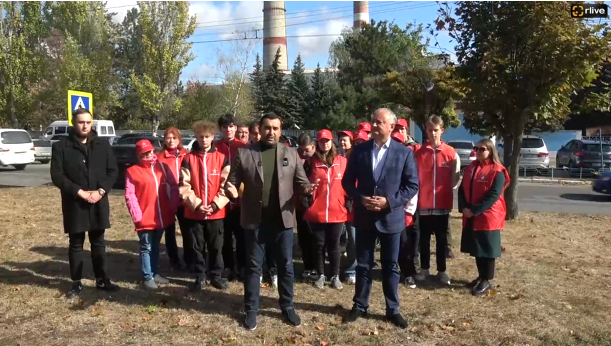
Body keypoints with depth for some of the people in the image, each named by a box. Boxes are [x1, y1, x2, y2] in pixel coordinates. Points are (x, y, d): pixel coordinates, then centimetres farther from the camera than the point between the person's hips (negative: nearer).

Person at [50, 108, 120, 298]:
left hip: (99, 203, 2)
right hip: (74, 204, -2)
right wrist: (80, 192, -16)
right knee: (76, 245, 9)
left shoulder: (103, 144, 5)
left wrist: (101, 191, -11)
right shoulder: (61, 146, -3)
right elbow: (57, 176, -8)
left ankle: (102, 280, 23)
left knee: (98, 243, 12)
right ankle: (76, 282, 21)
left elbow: (113, 171, 3)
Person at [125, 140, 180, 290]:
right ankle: (148, 277, 13)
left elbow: (174, 187, 7)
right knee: (146, 248, 4)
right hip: (145, 218, -4)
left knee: (155, 247, 18)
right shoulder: (132, 171, -5)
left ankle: (155, 273, 30)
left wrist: (173, 206, -1)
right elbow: (130, 195, -9)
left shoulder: (163, 167, 6)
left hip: (162, 217, 4)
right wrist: (136, 215, -15)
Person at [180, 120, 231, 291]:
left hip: (216, 212, 0)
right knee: (198, 247, 9)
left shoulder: (222, 158, 1)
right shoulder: (189, 158, 1)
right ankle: (199, 277, 23)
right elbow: (185, 185, -2)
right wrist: (196, 204, -12)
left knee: (216, 246, 10)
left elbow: (226, 184, -2)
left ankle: (216, 276, 24)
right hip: (194, 211, 0)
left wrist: (215, 204, -11)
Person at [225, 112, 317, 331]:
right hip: (255, 220, -1)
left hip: (283, 219, 1)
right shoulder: (244, 153, 0)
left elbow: (301, 180, 6)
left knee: (286, 265, 11)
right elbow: (232, 180, 1)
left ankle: (287, 307, 29)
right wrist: (232, 191, -22)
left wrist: (306, 188, -16)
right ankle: (251, 309, 25)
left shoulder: (291, 154, 5)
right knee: (253, 266, 10)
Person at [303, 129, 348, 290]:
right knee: (318, 244, 10)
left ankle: (335, 276, 22)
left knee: (334, 245, 10)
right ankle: (321, 275, 25)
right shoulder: (313, 162, 1)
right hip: (316, 212, 0)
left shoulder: (342, 161, 2)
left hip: (337, 211, 0)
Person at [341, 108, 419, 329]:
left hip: (391, 217, -1)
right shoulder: (359, 150, 2)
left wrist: (389, 201, -16)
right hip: (364, 216, 1)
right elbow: (347, 181, 5)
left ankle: (392, 310, 24)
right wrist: (360, 198, -12)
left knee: (390, 266, 10)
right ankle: (360, 306, 26)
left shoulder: (404, 152, -3)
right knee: (363, 264, 11)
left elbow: (412, 185, -4)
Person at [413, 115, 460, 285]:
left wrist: (444, 190, 0)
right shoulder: (419, 153, 0)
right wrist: (421, 190, -2)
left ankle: (442, 271, 20)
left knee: (441, 238, 9)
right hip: (424, 203, 1)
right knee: (424, 238, 10)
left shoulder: (451, 153, -2)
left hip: (443, 203, -1)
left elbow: (455, 178, 4)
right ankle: (424, 269, 23)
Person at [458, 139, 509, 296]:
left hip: (488, 217, -6)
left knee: (487, 249, 3)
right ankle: (481, 276, 29)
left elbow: (493, 196, -19)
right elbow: (462, 189, 8)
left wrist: (474, 211, -21)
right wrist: (463, 208, -7)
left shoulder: (497, 171, -11)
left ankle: (486, 281, 14)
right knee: (477, 248, 15)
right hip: (470, 217, 6)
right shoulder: (470, 168, 10)